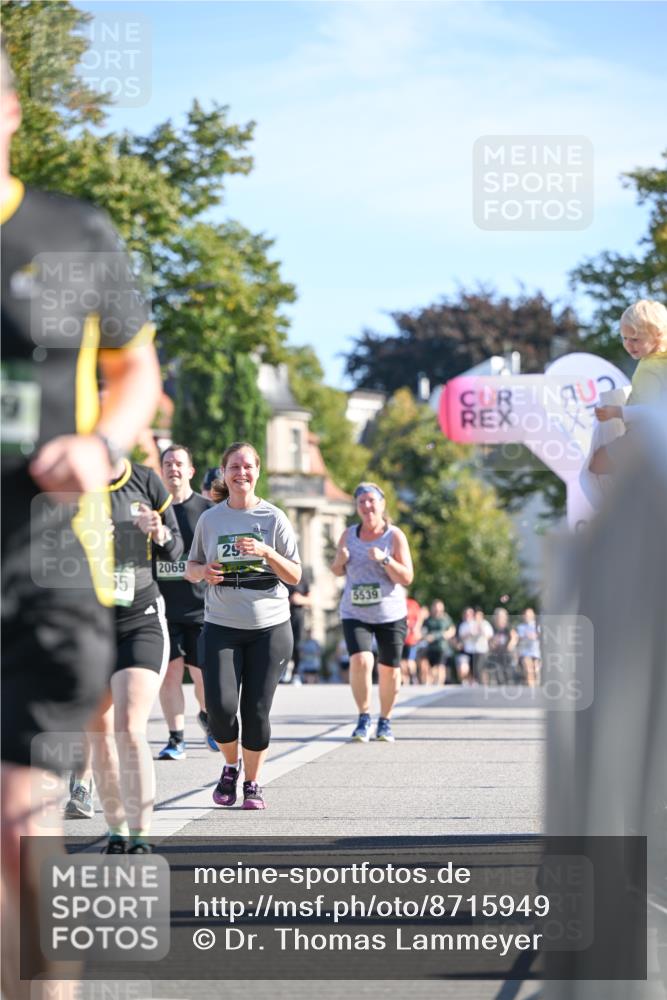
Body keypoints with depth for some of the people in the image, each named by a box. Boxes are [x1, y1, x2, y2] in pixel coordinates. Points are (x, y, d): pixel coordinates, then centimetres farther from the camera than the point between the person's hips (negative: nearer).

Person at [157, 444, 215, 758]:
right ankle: (176, 739, 2)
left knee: (203, 675, 1)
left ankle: (207, 717, 31)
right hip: (162, 606, 1)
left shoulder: (207, 510, 3)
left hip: (201, 606, -1)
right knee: (170, 671, -4)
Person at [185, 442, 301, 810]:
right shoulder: (210, 519, 6)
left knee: (256, 710, -1)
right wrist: (203, 571, -7)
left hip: (269, 626, -1)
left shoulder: (273, 518, 1)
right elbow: (190, 568, 16)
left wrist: (266, 552, -16)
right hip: (221, 627, 1)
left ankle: (253, 782, 17)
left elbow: (295, 576, 1)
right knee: (220, 706, -13)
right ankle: (231, 766, 16)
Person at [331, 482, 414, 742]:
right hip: (355, 614, 1)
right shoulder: (349, 535, 4)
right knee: (360, 660, -21)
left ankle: (385, 721, 24)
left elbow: (407, 578, -7)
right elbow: (337, 571, 17)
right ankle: (364, 717, -5)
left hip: (390, 614, -1)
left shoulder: (394, 536, -4)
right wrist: (340, 561, -7)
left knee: (389, 670, 4)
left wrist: (385, 559, -22)